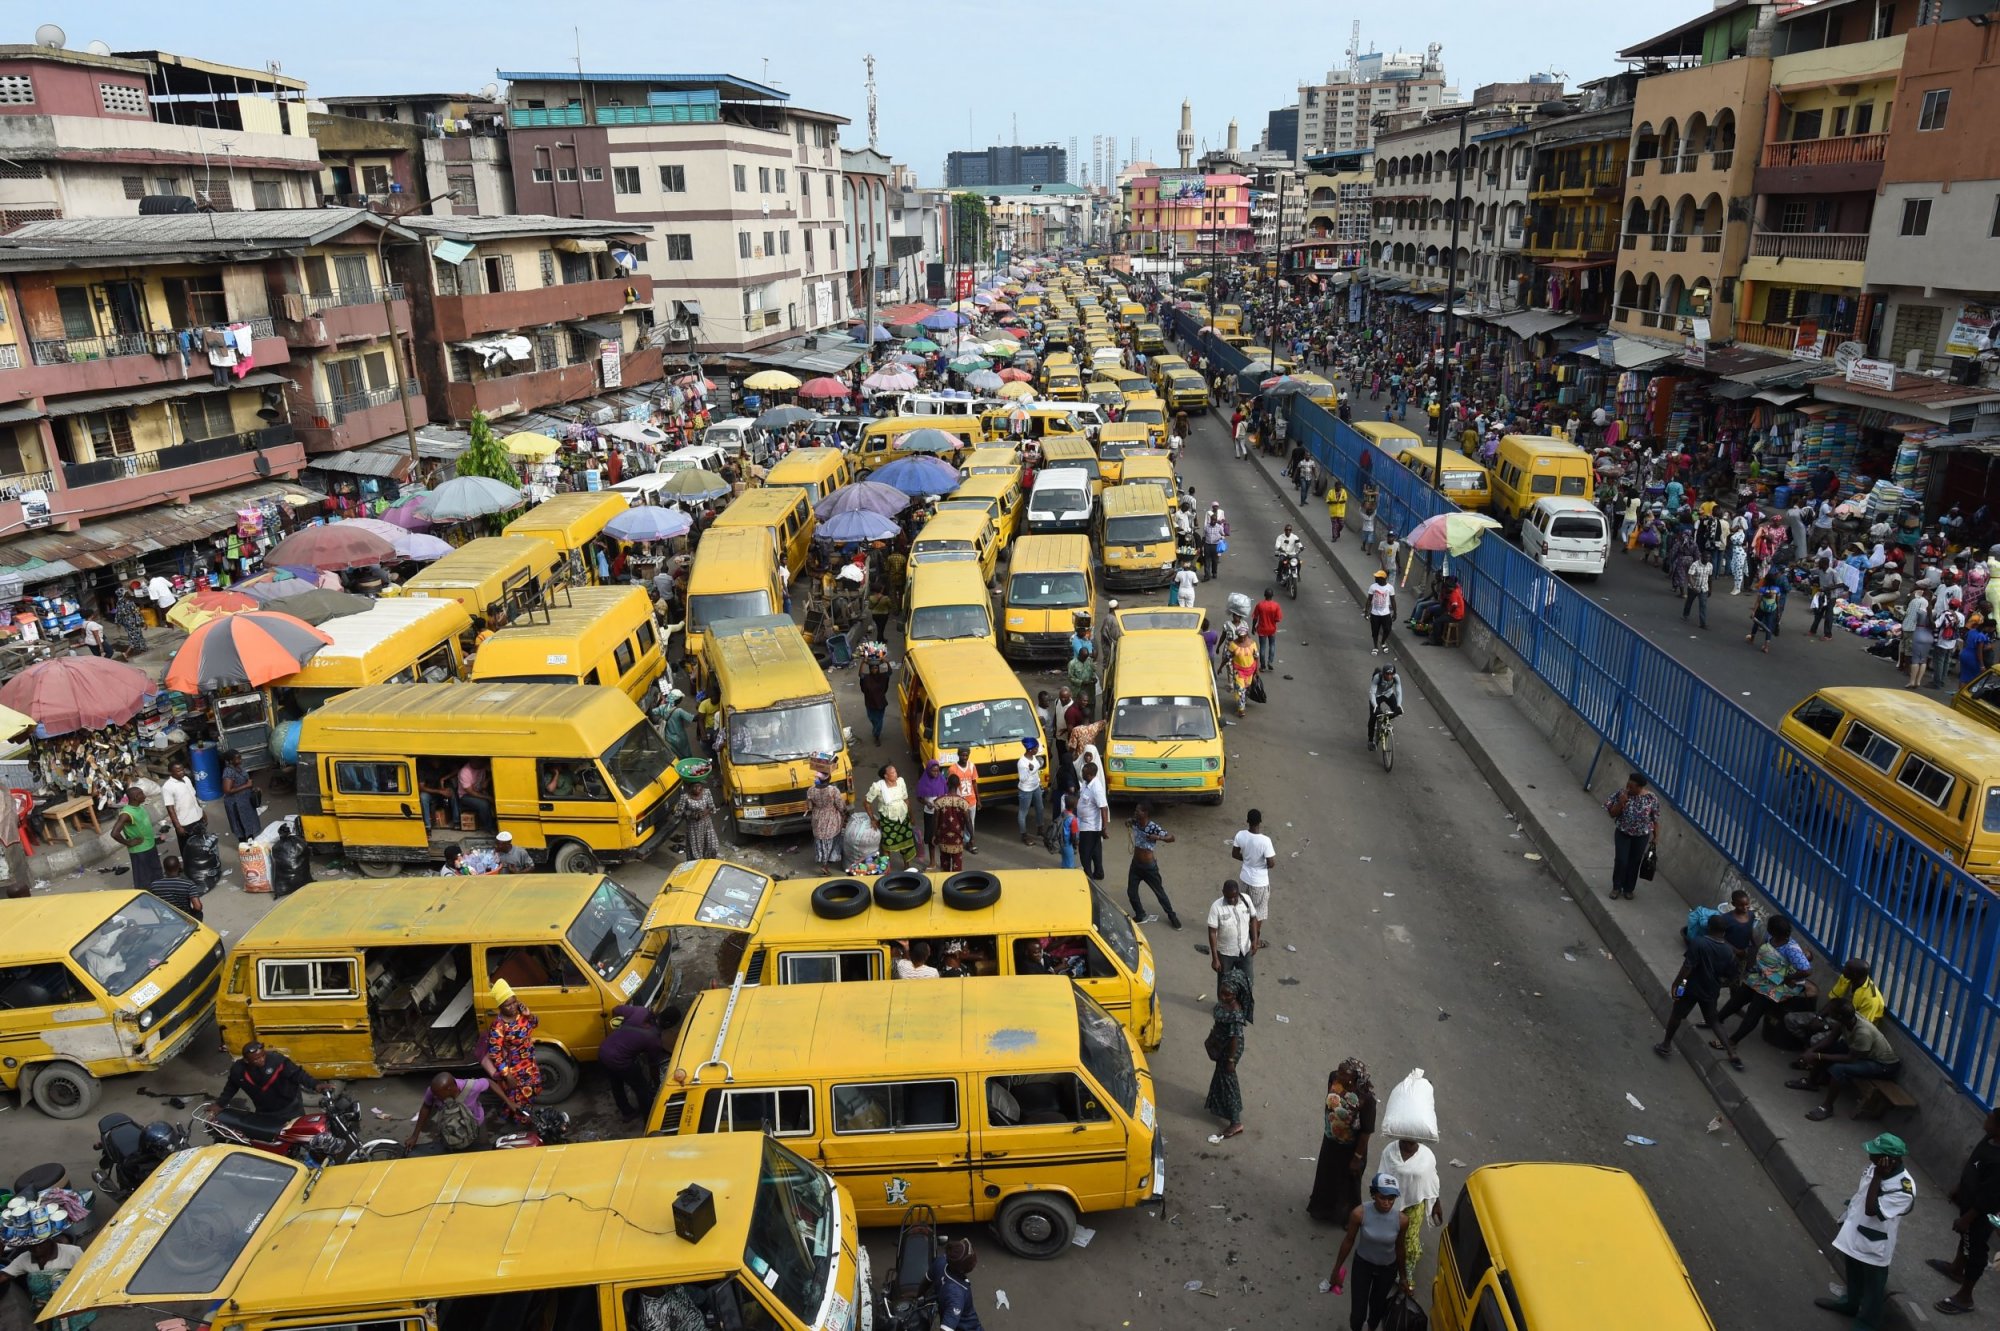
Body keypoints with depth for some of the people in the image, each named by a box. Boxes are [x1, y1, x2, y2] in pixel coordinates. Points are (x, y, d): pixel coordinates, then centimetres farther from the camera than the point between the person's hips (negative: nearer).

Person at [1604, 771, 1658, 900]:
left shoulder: (1652, 798, -16)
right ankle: (1616, 887, 21)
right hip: (1622, 833, 0)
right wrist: (1621, 803, -28)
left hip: (1641, 836, 0)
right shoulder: (1622, 792, -15)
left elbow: (1655, 820, -4)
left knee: (1634, 862, 12)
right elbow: (1612, 814, -10)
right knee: (1620, 860, -1)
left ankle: (1629, 889, 31)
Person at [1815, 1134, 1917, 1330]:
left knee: (1872, 1286, 16)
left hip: (1874, 1247, -7)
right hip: (1855, 1235, 7)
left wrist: (1877, 1177, -35)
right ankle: (1850, 1303, 53)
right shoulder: (1876, 1167, -9)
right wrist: (1847, 1217, 17)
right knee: (1854, 1275, 30)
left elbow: (1871, 1209, -34)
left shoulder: (1904, 1188, -33)